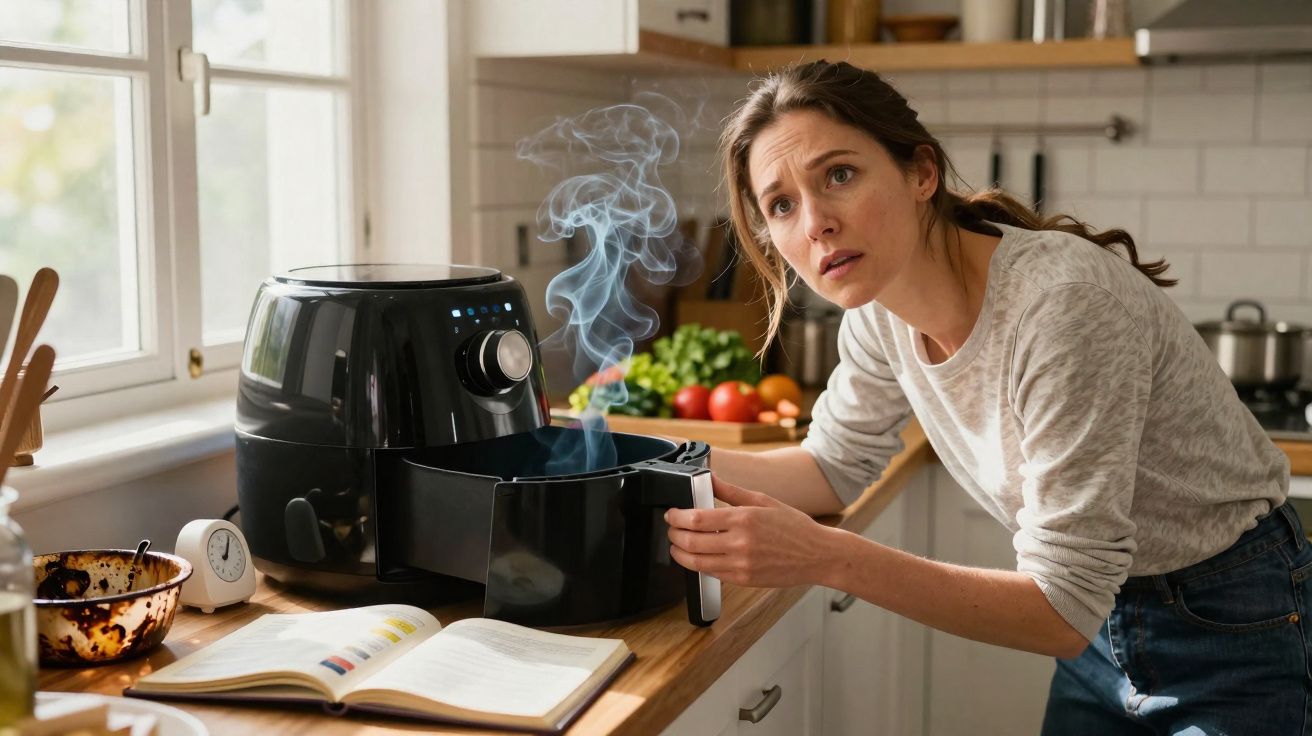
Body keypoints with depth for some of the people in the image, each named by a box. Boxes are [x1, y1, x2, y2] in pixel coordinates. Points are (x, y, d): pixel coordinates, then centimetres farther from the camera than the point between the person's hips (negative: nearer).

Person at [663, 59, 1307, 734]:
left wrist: (826, 556, -39)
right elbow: (836, 466, 4)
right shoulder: (880, 307, -12)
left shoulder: (1062, 300, -34)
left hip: (1232, 631, -6)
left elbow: (1064, 609, -31)